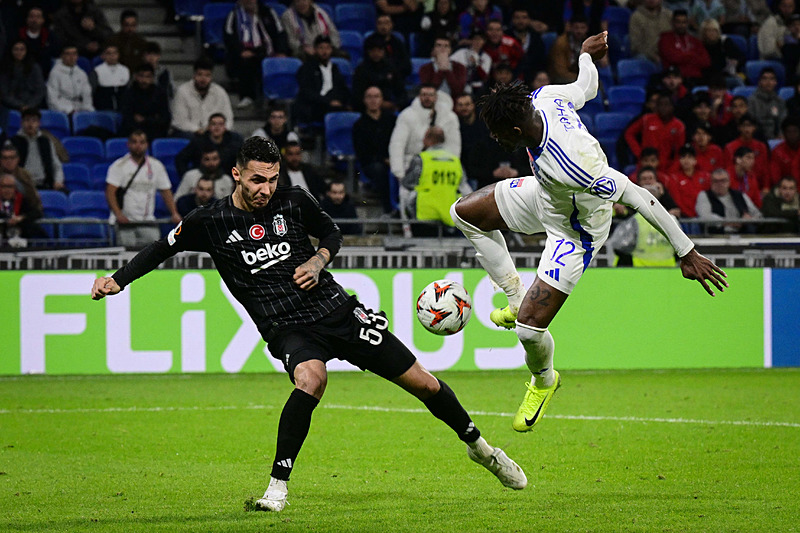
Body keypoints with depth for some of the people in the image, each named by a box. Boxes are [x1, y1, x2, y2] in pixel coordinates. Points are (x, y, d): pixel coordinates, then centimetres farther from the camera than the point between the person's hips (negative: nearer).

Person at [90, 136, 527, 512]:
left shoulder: (294, 202, -1)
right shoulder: (211, 222, -5)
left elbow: (332, 233, 16)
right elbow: (164, 248, 10)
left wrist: (318, 260, -4)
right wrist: (117, 280, 1)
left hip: (337, 311, 3)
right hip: (289, 330, -3)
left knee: (421, 382, 3)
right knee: (311, 378, -38)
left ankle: (478, 446, 30)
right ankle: (278, 486, -26)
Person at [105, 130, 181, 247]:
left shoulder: (156, 166, 10)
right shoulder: (119, 166, 0)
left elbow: (166, 191, 13)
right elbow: (110, 192, -8)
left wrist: (174, 214, -2)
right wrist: (118, 215, -21)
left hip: (147, 222, 3)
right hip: (125, 222, -3)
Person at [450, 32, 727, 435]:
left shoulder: (572, 166, -46)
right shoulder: (543, 97, -25)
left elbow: (638, 197, -39)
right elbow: (586, 87, -2)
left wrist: (686, 253, -32)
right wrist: (586, 56, 22)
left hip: (575, 232, -8)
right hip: (545, 195, 8)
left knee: (529, 327, -10)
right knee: (464, 213, 18)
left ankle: (544, 381, 26)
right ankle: (517, 298, 26)